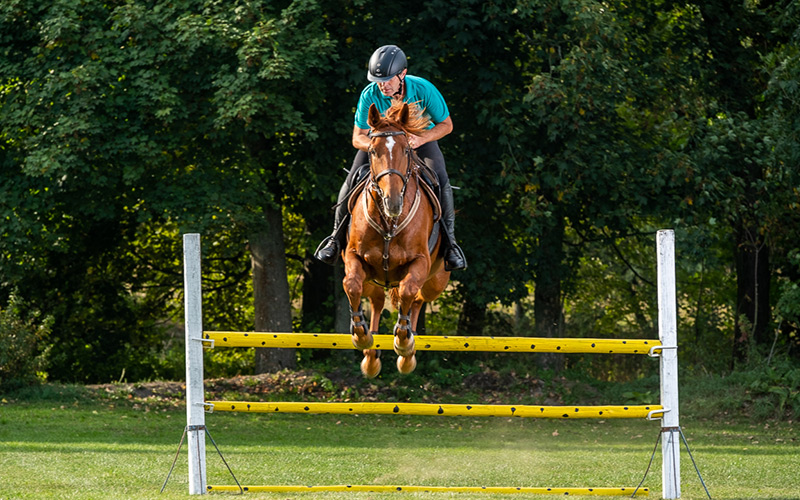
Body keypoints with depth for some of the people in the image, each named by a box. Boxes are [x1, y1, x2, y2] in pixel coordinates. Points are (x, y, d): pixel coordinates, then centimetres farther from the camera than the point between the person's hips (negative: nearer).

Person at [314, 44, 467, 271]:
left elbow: (446, 124, -15)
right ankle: (337, 237, 3)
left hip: (421, 138, -1)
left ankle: (449, 242, -13)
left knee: (440, 180, -25)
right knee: (353, 180, -17)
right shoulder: (370, 95, -26)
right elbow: (358, 137, -16)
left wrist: (421, 139, -34)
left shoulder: (424, 90, -29)